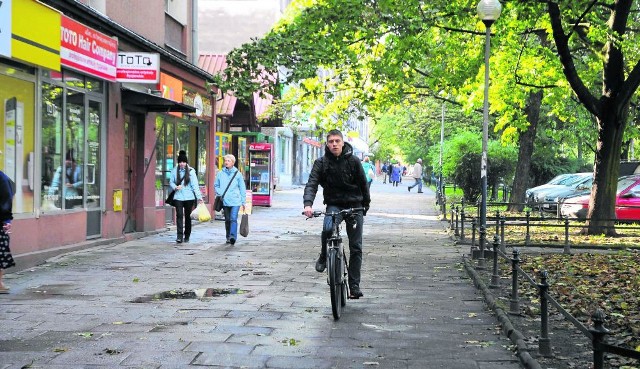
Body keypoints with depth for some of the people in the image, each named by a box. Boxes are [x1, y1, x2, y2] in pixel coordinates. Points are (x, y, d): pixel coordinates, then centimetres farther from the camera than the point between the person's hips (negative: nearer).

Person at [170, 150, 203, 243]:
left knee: (187, 216, 9)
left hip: (189, 197, 0)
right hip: (178, 197, 0)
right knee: (179, 215, -11)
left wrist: (199, 196, -12)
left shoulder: (191, 171, -3)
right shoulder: (174, 171, 2)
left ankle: (187, 236, 20)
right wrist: (175, 187, -12)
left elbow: (195, 185, -5)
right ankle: (179, 236, -14)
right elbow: (171, 182, 10)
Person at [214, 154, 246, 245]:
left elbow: (242, 189, 7)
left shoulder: (237, 174, 2)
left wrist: (243, 202, 5)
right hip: (225, 201, 3)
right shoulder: (220, 174, 7)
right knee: (227, 220, 11)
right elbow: (216, 185, 17)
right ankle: (228, 237, 23)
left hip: (235, 201, -3)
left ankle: (233, 236, -27)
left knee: (233, 219, -17)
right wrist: (219, 193, -3)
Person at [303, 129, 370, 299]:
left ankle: (354, 285, 5)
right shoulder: (321, 163, -3)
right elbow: (312, 184, -13)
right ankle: (323, 256, -4)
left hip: (354, 205, 1)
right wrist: (308, 204, -30)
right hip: (334, 205, -1)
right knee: (327, 228, -33)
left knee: (356, 247, -2)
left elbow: (363, 183, 8)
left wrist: (366, 205, 13)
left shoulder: (353, 161, -3)